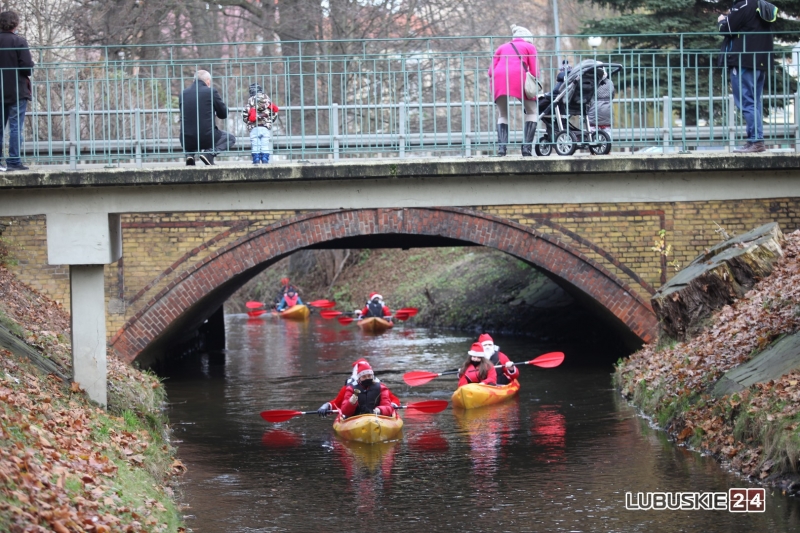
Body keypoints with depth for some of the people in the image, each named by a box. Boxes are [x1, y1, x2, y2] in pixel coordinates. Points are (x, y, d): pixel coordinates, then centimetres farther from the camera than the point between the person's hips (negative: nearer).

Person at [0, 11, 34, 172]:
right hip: (17, 91, -4)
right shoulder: (19, 42, -11)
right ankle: (14, 161, -4)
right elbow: (27, 67, -16)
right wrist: (29, 72, 5)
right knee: (16, 127, -1)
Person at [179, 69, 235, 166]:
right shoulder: (211, 92, -6)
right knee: (230, 139, 23)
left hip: (187, 141, 4)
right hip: (207, 138, -4)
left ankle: (189, 154, 9)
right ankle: (209, 153, -4)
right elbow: (224, 113, 3)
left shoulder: (183, 94, 6)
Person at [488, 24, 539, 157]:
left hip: (498, 78, 3)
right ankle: (526, 146, 0)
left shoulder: (502, 48, 30)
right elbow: (534, 73, 10)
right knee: (532, 111, 15)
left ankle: (501, 146, -2)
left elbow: (491, 71, 16)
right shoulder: (529, 47, 22)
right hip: (518, 77, -3)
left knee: (502, 115, 19)